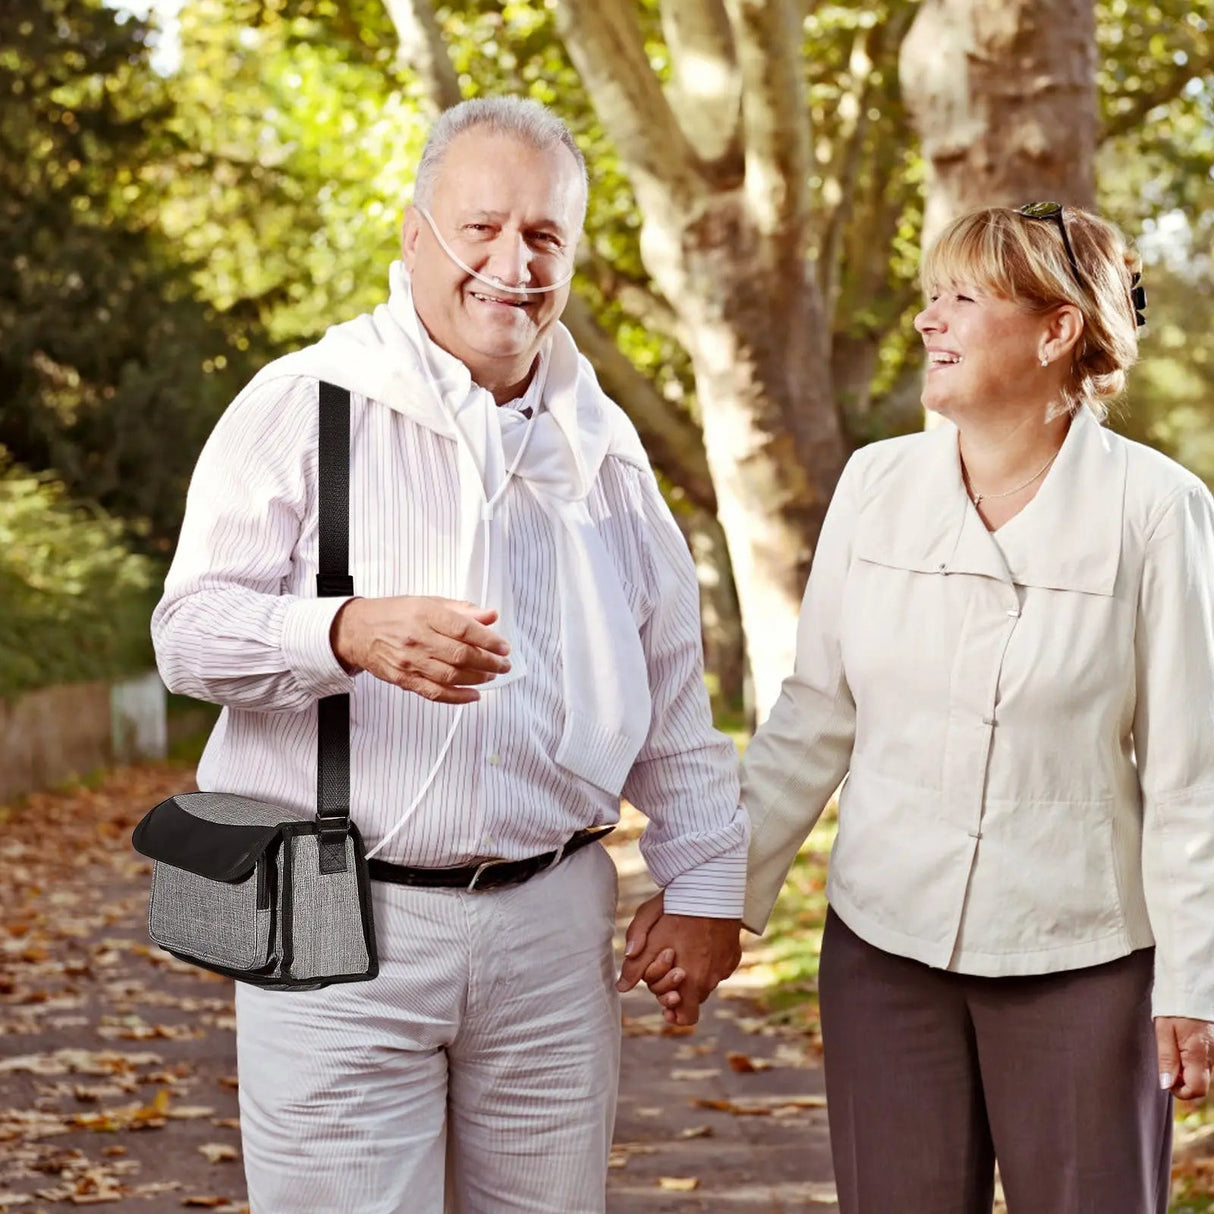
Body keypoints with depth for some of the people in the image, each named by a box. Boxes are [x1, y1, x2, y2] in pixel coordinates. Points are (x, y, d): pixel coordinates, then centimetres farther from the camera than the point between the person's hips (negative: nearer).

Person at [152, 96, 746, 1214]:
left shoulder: (601, 442, 13)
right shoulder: (307, 404, -2)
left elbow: (673, 684, 19)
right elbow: (191, 629, -8)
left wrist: (703, 881, 16)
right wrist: (351, 634, -27)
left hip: (552, 921, 4)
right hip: (338, 922, -4)